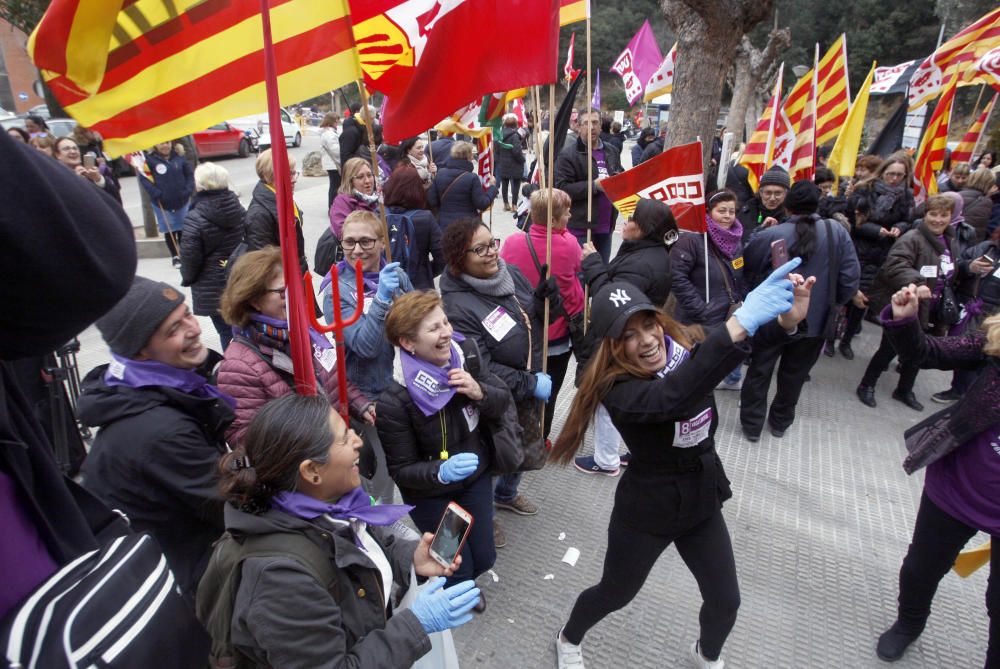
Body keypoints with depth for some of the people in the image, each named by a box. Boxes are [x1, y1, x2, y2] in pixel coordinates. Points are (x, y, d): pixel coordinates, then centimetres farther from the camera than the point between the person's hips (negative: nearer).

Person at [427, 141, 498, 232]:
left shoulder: (440, 174, 0)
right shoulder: (472, 178, -13)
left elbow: (431, 201, 2)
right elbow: (481, 204, -11)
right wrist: (493, 186, 2)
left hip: (444, 225, 4)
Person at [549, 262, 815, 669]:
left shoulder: (686, 348, -12)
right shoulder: (617, 389, -29)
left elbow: (753, 336, -27)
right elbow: (673, 398, -49)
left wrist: (785, 319, -50)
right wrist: (739, 324, -57)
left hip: (702, 501, 5)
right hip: (647, 509, -4)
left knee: (726, 602, 18)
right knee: (615, 594, 18)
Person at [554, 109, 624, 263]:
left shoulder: (612, 152, 14)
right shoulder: (568, 154, -6)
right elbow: (561, 188, -15)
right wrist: (594, 185, -20)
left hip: (606, 226, 6)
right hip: (580, 227, -6)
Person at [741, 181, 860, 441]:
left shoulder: (768, 236, -16)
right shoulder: (837, 232, -8)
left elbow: (746, 273, -4)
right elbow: (850, 277, -5)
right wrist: (830, 303, 9)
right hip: (815, 321, 3)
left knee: (759, 372, 13)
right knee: (794, 376, 19)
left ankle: (752, 425, 22)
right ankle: (780, 423, 35)